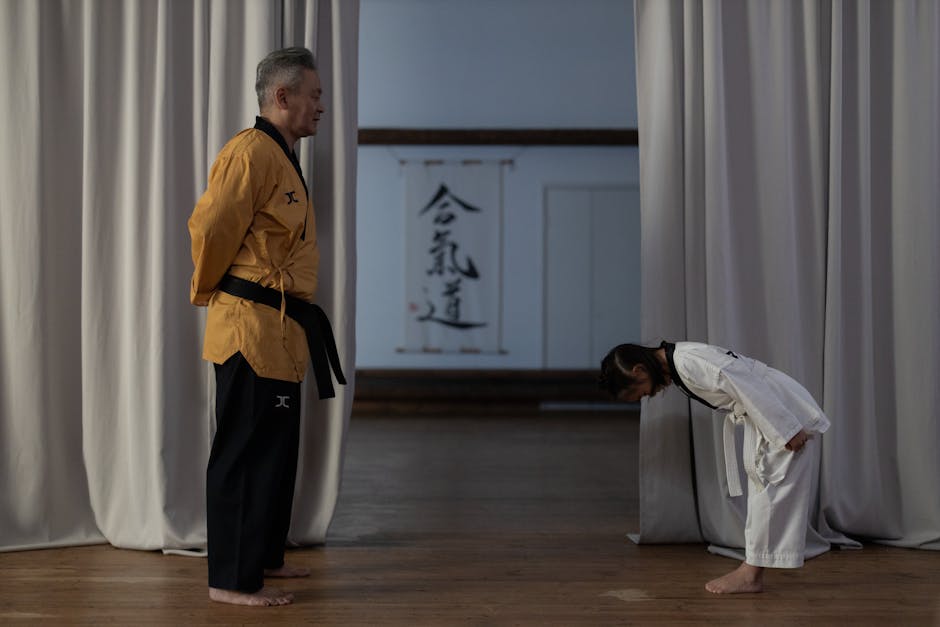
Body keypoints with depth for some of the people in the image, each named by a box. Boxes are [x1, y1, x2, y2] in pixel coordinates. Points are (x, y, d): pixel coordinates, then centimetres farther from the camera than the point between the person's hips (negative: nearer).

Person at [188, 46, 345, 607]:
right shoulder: (251, 152, -15)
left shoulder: (283, 157, 18)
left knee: (275, 451, 18)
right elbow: (210, 229, -19)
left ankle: (262, 556, 30)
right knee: (246, 453, -6)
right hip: (252, 327, -10)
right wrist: (208, 292, -5)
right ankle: (231, 579, 0)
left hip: (280, 329, 10)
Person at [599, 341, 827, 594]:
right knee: (759, 484, 12)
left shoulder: (688, 362, -23)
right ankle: (753, 569, 18)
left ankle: (751, 573, -2)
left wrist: (787, 431, -23)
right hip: (770, 411, 10)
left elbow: (746, 386, -26)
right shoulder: (676, 366, 8)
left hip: (782, 408, -10)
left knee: (770, 489, -6)